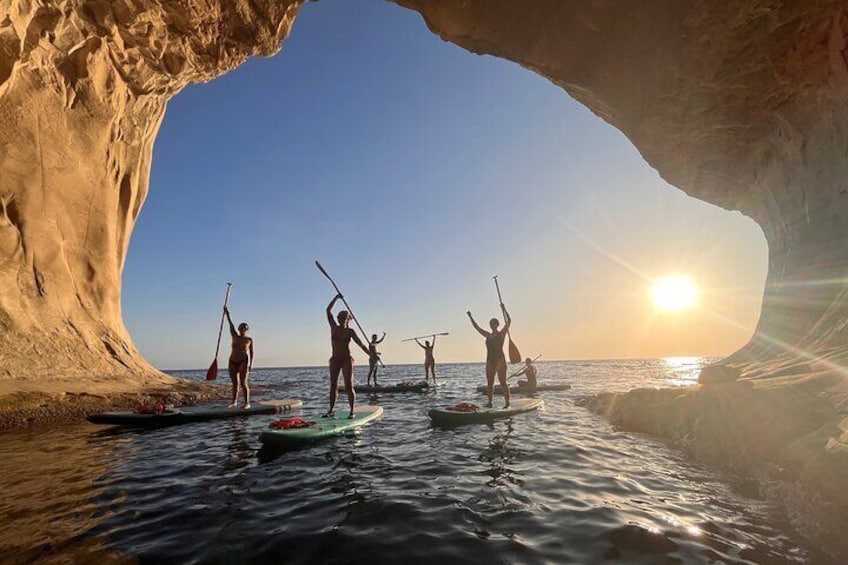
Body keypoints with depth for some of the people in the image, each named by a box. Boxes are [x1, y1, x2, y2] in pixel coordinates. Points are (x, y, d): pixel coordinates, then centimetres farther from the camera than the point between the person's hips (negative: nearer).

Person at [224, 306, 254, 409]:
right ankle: (234, 402, 15)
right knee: (235, 383, 7)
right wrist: (227, 313, 3)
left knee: (243, 383, -10)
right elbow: (231, 325, 6)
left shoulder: (249, 340, 2)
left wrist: (251, 363, -9)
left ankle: (247, 403, -8)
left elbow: (252, 352, 0)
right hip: (232, 362, 4)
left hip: (243, 362, -4)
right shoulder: (235, 337, 10)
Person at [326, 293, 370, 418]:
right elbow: (328, 310, -2)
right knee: (333, 386, 4)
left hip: (347, 360, -2)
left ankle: (351, 411, 1)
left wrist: (371, 355, -12)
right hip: (335, 360, 2)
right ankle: (331, 410, 9)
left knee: (349, 386, -4)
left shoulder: (350, 331, 0)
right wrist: (336, 297, -7)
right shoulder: (333, 328, 4)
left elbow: (360, 344, -3)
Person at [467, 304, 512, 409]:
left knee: (502, 382, -8)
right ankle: (490, 402, 11)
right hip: (490, 361, 6)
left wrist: (504, 309, -18)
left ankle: (507, 403, -6)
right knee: (489, 383, 6)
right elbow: (476, 327, 19)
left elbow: (508, 321, -11)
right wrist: (470, 317, 17)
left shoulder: (501, 334, 0)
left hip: (500, 360, -6)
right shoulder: (488, 335, 13)